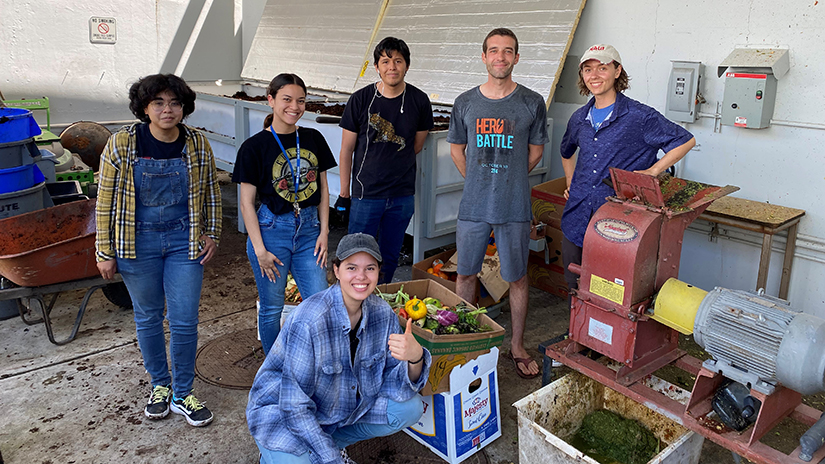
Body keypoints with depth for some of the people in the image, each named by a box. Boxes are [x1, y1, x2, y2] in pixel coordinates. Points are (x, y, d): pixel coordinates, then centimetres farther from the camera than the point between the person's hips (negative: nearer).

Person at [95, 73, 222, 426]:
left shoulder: (198, 144, -3)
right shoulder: (121, 145, -8)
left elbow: (211, 192, 9)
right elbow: (106, 200, -4)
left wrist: (212, 234, 6)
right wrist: (104, 252, -3)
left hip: (185, 242, 1)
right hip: (138, 244, 0)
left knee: (185, 321, 1)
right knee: (148, 318, 14)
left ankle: (182, 395, 21)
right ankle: (160, 385, 35)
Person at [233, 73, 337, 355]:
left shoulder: (313, 139, 5)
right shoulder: (255, 147, -8)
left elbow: (323, 189, 10)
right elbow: (246, 203, -7)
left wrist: (324, 232, 3)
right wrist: (260, 250, -10)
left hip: (309, 229, 4)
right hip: (272, 229, -3)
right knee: (272, 308, 10)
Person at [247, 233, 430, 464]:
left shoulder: (381, 313, -12)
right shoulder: (309, 320, -30)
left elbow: (395, 386, -11)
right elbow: (296, 405, -25)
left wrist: (415, 357, -33)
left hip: (344, 406, 6)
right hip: (282, 413, -5)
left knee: (410, 408, -8)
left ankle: (331, 441, 9)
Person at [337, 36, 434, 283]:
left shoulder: (419, 101, -2)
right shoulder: (361, 99, -6)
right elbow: (347, 150, -1)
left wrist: (393, 164, 11)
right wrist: (344, 193, 0)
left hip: (403, 195, 2)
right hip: (366, 193, -2)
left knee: (390, 257, 14)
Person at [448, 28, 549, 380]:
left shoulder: (532, 103, -1)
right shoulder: (466, 103, 4)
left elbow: (535, 151, 9)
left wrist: (509, 181, 9)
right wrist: (479, 182, 12)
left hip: (514, 207, -1)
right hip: (473, 206, 2)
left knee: (517, 278, 8)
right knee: (466, 274, 11)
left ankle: (517, 347, 24)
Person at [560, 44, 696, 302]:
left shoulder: (639, 117, -7)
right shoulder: (579, 119, 11)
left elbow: (685, 141, -2)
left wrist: (651, 172, -9)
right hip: (576, 218, 6)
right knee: (574, 287, 14)